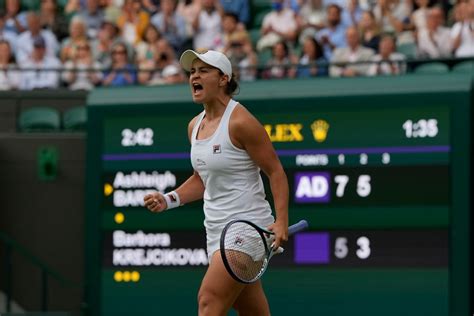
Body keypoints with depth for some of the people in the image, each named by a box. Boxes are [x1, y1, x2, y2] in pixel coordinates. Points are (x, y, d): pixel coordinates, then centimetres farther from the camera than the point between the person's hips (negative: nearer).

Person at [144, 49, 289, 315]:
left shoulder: (240, 122, -13)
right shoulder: (195, 126, 11)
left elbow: (276, 171, -12)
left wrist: (281, 222, -22)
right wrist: (169, 200, 8)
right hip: (217, 230, 8)